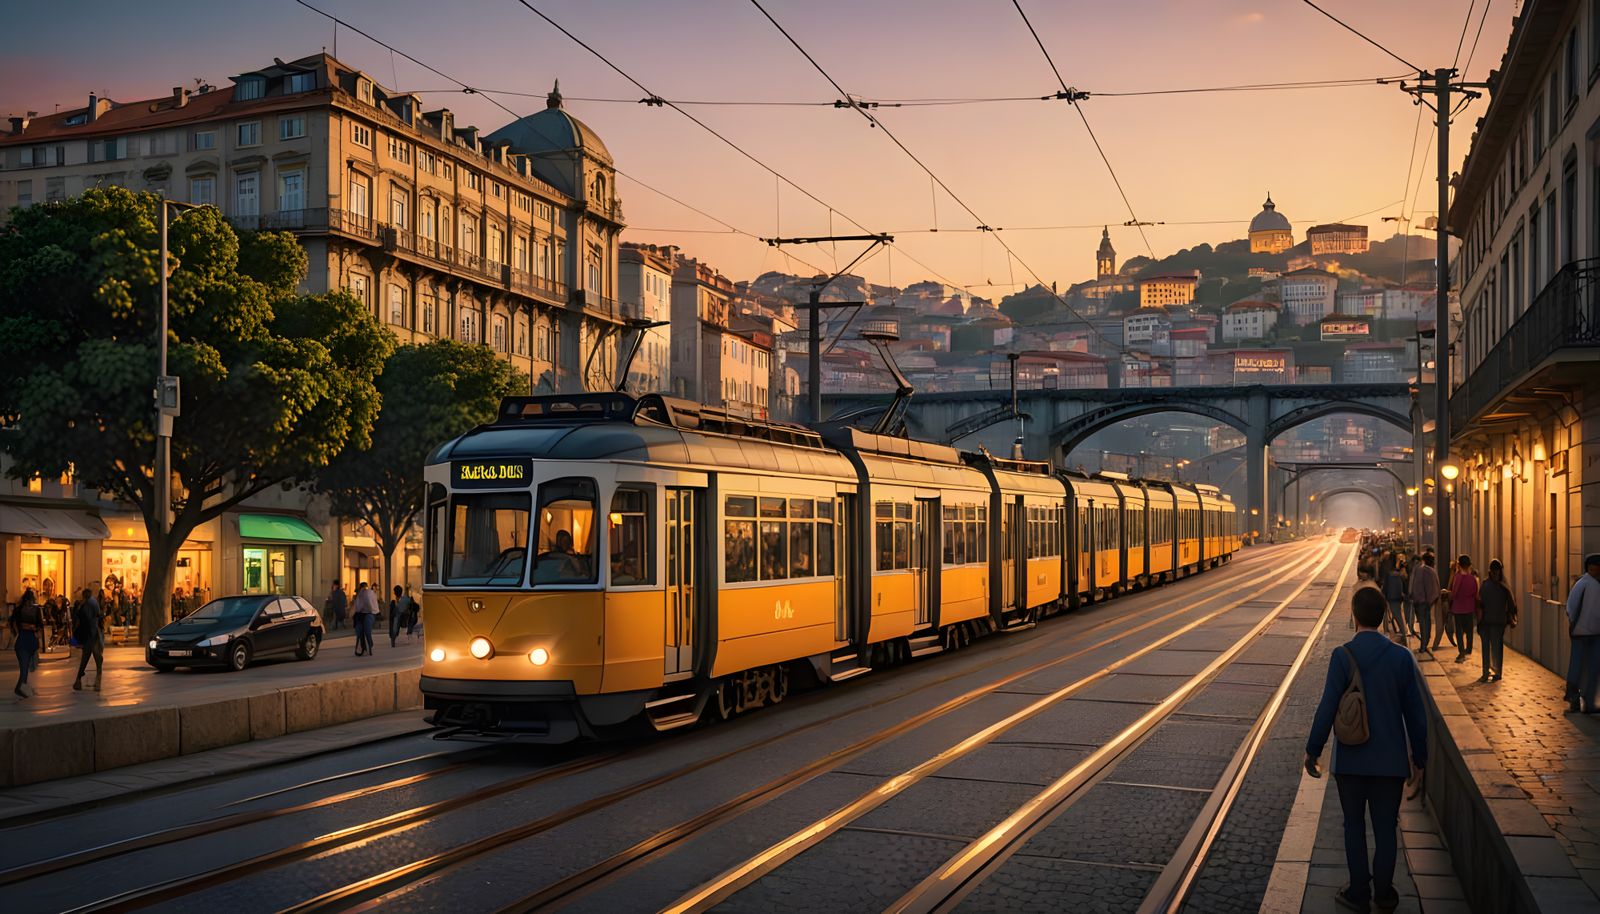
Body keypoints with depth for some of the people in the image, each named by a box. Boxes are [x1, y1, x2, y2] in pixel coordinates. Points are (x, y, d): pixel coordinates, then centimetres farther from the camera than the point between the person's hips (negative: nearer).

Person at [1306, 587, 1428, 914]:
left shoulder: (1343, 656, -13)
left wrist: (1313, 750, -1)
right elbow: (1415, 712, -1)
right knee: (1385, 828, 12)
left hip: (1350, 759, -1)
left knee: (1354, 826, 11)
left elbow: (1327, 708, -13)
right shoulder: (1401, 657, -6)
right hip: (1390, 760, 2)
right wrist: (1418, 757, 10)